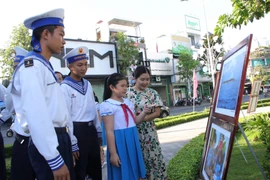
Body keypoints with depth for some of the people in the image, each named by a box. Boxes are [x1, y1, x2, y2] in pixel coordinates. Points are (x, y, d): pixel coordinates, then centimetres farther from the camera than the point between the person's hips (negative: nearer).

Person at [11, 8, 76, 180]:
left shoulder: (46, 67, 16)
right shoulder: (32, 66, -14)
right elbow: (37, 117, -24)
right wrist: (55, 161, -23)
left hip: (61, 140, 9)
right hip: (48, 147, -9)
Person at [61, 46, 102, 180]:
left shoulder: (87, 84, 9)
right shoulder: (65, 87, -12)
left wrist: (98, 130, 14)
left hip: (91, 129, 7)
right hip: (77, 131, -7)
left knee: (96, 168, 20)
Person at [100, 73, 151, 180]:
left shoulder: (128, 102, 10)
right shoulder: (108, 105, -12)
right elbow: (109, 131, -15)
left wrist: (144, 112, 0)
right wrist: (113, 153, -16)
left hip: (132, 140, 7)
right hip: (120, 141, -7)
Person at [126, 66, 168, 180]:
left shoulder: (152, 93, 2)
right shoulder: (129, 94, -6)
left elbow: (157, 112, -1)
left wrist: (142, 118, -14)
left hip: (150, 131, 2)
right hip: (135, 131, -2)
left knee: (154, 157, 9)